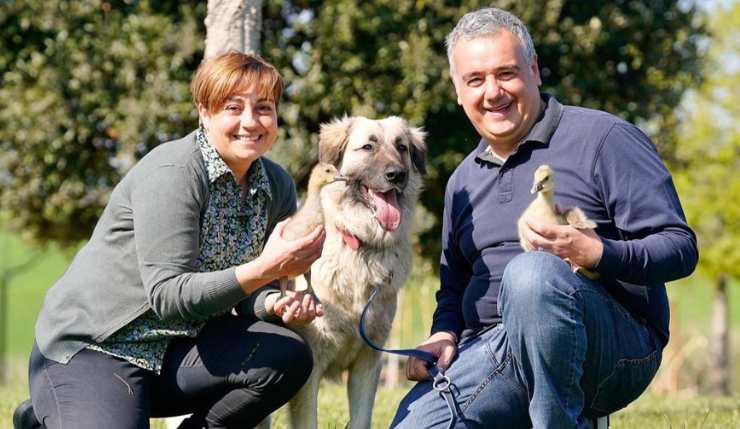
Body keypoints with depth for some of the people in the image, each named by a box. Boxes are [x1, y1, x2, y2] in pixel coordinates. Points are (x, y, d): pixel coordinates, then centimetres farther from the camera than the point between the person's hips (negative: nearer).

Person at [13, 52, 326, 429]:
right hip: (90, 348, -6)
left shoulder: (277, 186, 2)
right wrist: (264, 268, -34)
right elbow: (168, 296, -25)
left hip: (176, 348, 6)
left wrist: (276, 304, -16)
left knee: (288, 356, -17)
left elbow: (245, 291, 8)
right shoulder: (171, 173, -19)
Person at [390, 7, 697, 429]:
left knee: (533, 271, -37)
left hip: (613, 346, -5)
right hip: (489, 355, 5)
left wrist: (598, 253, -24)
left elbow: (681, 247, -6)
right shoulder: (463, 181, 22)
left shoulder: (602, 138, 0)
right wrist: (444, 335, 8)